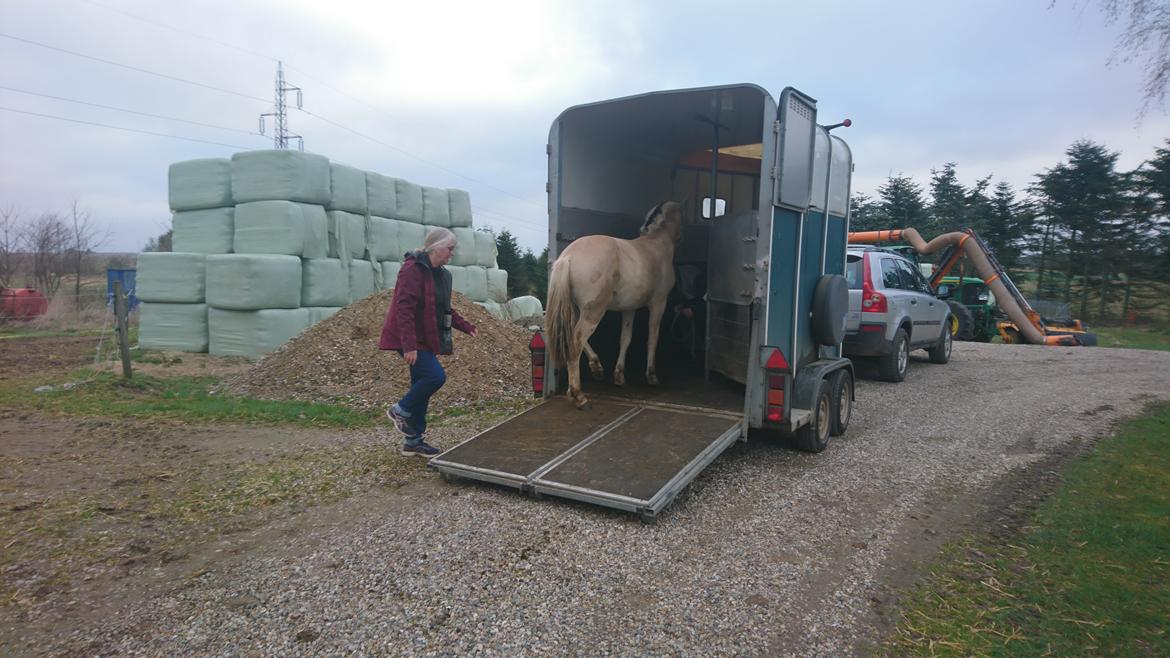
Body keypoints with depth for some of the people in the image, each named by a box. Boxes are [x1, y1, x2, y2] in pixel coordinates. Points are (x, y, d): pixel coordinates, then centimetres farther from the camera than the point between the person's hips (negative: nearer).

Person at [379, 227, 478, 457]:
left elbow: (445, 309, 21)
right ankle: (401, 410, 5)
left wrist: (466, 326, 9)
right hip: (411, 340, -9)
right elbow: (404, 309, -23)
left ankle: (413, 441, 20)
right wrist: (409, 345, -28)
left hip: (425, 339, 9)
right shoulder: (413, 269, -16)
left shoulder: (440, 274, 12)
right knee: (436, 375, -18)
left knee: (422, 388, 10)